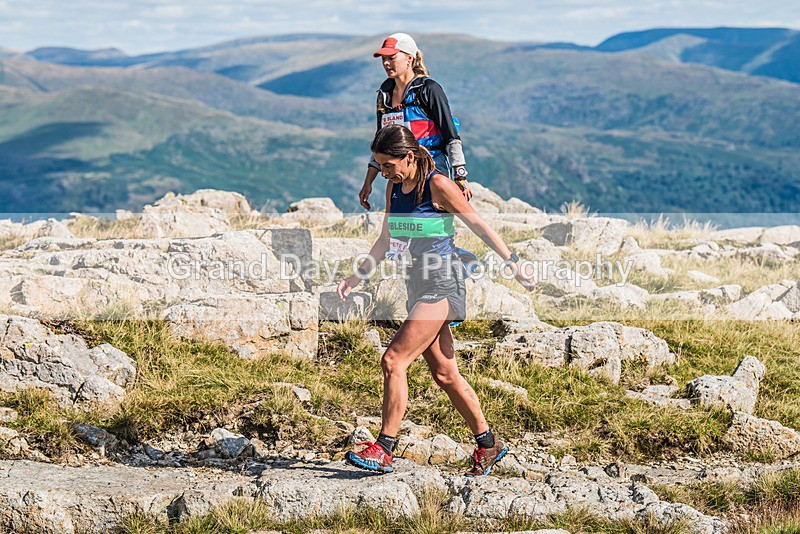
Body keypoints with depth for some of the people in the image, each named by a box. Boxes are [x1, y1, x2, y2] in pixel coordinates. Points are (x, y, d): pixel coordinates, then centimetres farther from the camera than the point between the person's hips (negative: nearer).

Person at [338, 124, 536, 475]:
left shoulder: (438, 186, -13)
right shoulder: (394, 188, 8)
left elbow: (478, 225, -7)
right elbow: (385, 242, 19)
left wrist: (514, 263, -4)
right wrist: (356, 277, 14)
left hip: (443, 286, -8)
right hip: (418, 285, 8)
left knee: (394, 360, -17)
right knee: (444, 374, 9)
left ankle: (384, 450, -13)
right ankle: (488, 444, 22)